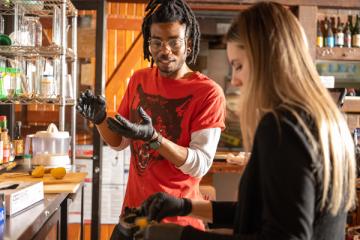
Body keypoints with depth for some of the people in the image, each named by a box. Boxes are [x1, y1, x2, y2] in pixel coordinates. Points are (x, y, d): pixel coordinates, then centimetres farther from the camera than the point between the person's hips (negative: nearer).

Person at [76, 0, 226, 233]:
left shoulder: (208, 92, -14)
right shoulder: (139, 80, 3)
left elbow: (200, 164, -19)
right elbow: (120, 142, 11)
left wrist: (153, 137, -31)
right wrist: (100, 120, -8)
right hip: (134, 209, 5)